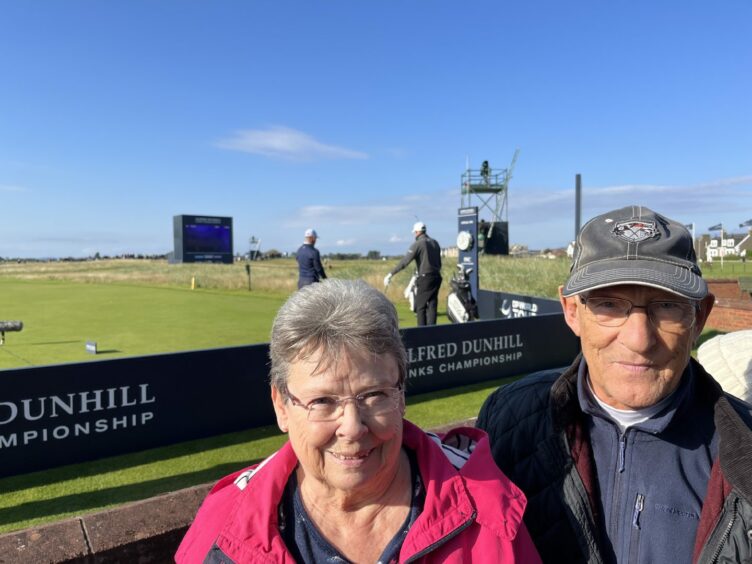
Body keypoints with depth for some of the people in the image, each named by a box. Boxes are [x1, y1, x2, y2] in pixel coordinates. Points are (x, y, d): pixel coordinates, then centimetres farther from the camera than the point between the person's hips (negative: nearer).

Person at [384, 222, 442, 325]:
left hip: (425, 278, -6)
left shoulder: (417, 244, -9)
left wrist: (390, 274, -16)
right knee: (432, 305, 9)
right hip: (436, 277, 7)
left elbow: (405, 261, -16)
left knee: (420, 306, 1)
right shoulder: (435, 243, 12)